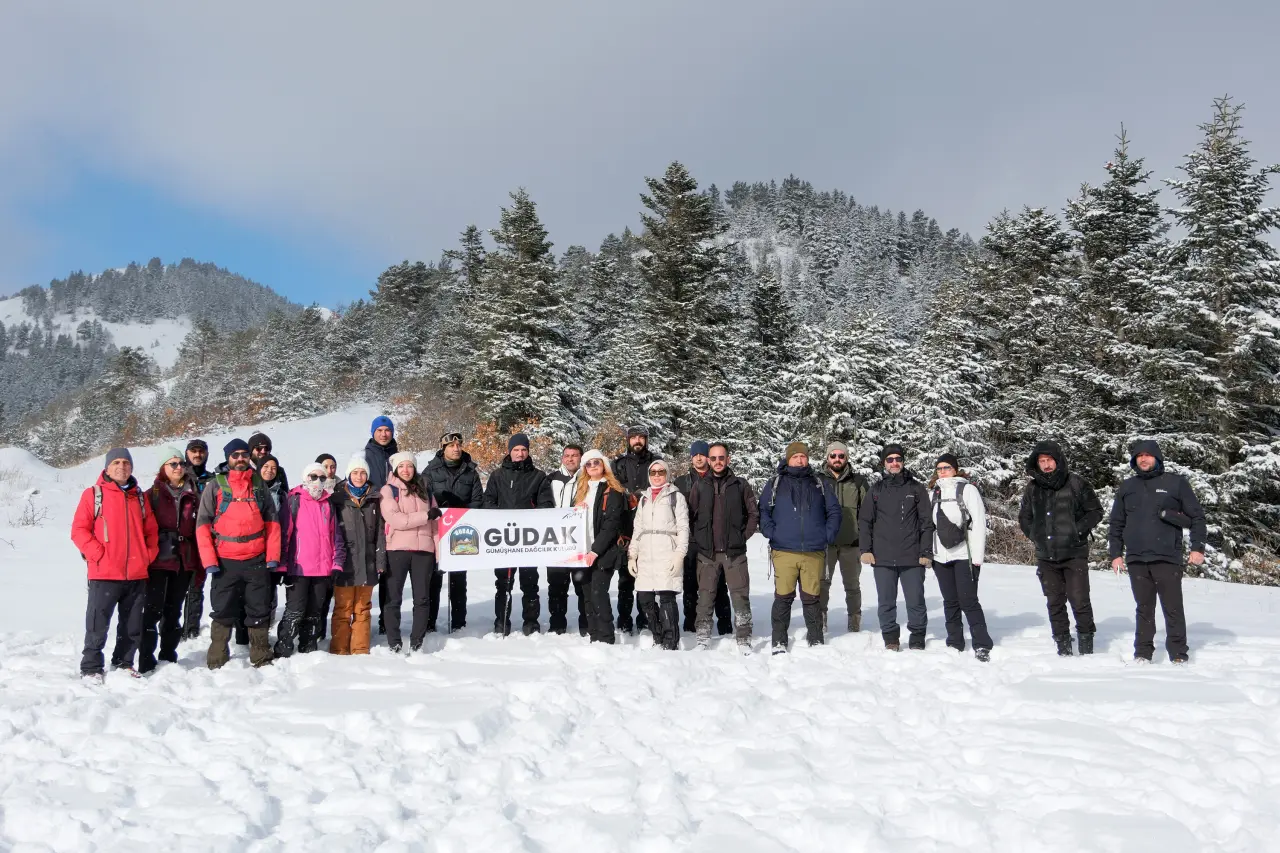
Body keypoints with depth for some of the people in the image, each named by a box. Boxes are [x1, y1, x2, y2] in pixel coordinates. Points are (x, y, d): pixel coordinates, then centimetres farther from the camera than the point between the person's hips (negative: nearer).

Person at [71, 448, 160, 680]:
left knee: (133, 625, 11)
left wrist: (149, 555, 4)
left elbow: (151, 531, 17)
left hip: (137, 574, 4)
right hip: (104, 574, -4)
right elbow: (79, 530, -5)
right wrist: (99, 554, -13)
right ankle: (91, 667, 12)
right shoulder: (93, 494, 0)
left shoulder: (140, 497, 13)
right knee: (98, 625, -1)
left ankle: (123, 663, 24)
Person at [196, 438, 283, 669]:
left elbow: (272, 521, 7)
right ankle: (217, 662, 15)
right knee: (223, 613, 5)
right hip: (225, 562, -2)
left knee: (259, 612, 7)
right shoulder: (215, 486, 2)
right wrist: (209, 560, -10)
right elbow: (203, 524, -2)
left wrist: (273, 556, -1)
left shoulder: (259, 485, 9)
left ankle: (261, 659, 18)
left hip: (257, 561, 2)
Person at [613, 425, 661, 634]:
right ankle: (624, 621, 8)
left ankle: (645, 620, 10)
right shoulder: (620, 464, 11)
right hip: (626, 530, 0)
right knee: (626, 577, 2)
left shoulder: (656, 462, 11)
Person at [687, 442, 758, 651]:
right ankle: (703, 639, 12)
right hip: (707, 553, 1)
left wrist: (744, 536, 1)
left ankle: (744, 640, 8)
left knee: (740, 596, 0)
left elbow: (754, 513, 8)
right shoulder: (700, 486, 7)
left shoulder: (740, 485, 4)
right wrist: (699, 539, 2)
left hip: (735, 552, -1)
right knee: (705, 597, 4)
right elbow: (691, 516, 9)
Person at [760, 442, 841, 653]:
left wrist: (827, 535, 1)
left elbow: (834, 511, 13)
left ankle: (816, 640, 15)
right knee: (783, 597, -1)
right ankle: (779, 642, 7)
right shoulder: (775, 484, 9)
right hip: (784, 551, -1)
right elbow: (763, 511, 8)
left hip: (814, 552, 1)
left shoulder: (821, 483, 13)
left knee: (812, 598, 5)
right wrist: (771, 533, -4)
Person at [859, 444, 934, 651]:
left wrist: (926, 552, -3)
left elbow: (927, 522, 4)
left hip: (912, 558, -1)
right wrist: (866, 550, 0)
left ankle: (917, 639, 16)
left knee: (915, 601, 1)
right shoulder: (876, 490, 9)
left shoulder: (917, 489, 6)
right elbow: (864, 521, 9)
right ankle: (890, 638, 17)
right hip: (883, 558, 1)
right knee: (886, 602, 5)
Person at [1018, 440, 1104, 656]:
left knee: (1079, 600, -7)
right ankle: (1063, 647, 16)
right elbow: (1024, 517, 21)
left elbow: (1095, 511, 3)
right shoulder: (1032, 488, 8)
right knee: (1055, 603, 7)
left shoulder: (1075, 483, -3)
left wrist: (1078, 530, -8)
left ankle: (1086, 644, 7)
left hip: (1074, 554, -4)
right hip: (1046, 556, 4)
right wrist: (1035, 536, 8)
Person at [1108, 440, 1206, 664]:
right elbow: (1116, 524, 16)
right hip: (1136, 559, 3)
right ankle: (1142, 654, 13)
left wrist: (1198, 548, -4)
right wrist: (1116, 553, 10)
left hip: (1168, 558, -3)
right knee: (1144, 609, 8)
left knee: (1173, 609, -1)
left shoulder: (1176, 482, 5)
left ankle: (1178, 655, 7)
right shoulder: (1126, 488, 14)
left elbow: (1196, 516, 3)